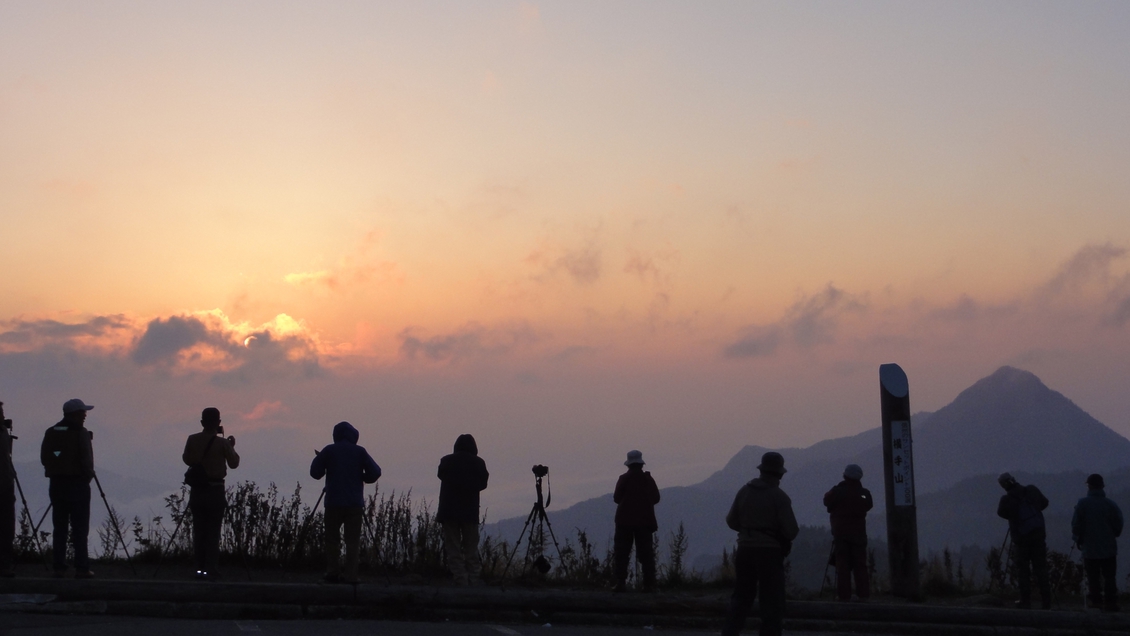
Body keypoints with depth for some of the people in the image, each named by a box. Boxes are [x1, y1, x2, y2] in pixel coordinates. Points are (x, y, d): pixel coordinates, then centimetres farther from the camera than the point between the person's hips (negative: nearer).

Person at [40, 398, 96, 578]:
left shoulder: (50, 433, 8)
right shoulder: (81, 433, -11)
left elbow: (44, 458, 9)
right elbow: (86, 460, -15)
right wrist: (88, 474, 2)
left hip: (56, 484, 6)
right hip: (78, 483, -5)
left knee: (59, 528, 7)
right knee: (79, 528, -3)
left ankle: (59, 568, 4)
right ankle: (81, 568, -5)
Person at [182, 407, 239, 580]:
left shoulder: (192, 440, -1)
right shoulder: (222, 443, -10)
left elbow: (186, 459, 12)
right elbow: (234, 463, 2)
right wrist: (232, 446, 15)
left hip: (197, 490, 3)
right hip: (215, 491, -3)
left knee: (198, 531, 8)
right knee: (213, 532, 1)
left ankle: (200, 569, 8)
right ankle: (211, 569, -2)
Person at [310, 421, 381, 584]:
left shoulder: (329, 451, 1)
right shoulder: (360, 451, 2)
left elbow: (315, 472, 3)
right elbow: (375, 473, -3)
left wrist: (320, 459, 21)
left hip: (333, 503, 0)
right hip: (354, 503, 0)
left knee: (332, 539, 8)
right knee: (353, 541, 0)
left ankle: (333, 573, 1)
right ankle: (351, 576, -7)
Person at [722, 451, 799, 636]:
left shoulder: (745, 491, 1)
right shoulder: (779, 497, -12)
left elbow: (731, 521, 8)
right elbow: (791, 531, -14)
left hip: (745, 549, 5)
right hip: (769, 552, -5)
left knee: (741, 596, 15)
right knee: (772, 601, 4)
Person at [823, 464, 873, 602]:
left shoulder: (837, 491, -8)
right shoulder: (863, 493, -2)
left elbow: (827, 501, 7)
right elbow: (869, 505, 13)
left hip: (840, 533, -2)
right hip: (859, 533, 2)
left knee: (842, 565, -1)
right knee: (860, 565, 6)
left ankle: (844, 594, -5)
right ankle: (863, 594, 1)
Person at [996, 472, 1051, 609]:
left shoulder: (1007, 499, -13)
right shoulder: (1032, 490, -3)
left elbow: (1001, 513, 5)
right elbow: (1044, 502, 14)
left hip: (1022, 538, -3)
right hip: (1039, 534, 3)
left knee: (1023, 570, 7)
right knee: (1041, 568, 6)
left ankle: (1026, 601, 5)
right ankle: (1046, 601, 4)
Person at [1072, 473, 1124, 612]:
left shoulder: (1082, 504, -9)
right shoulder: (1111, 505, -4)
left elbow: (1076, 524, -6)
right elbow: (1118, 527, 1)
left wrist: (1077, 539, 10)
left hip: (1090, 548, -1)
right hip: (1109, 548, 1)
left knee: (1093, 577, 6)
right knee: (1109, 576, 5)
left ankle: (1096, 601, 4)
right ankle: (1111, 602, -1)